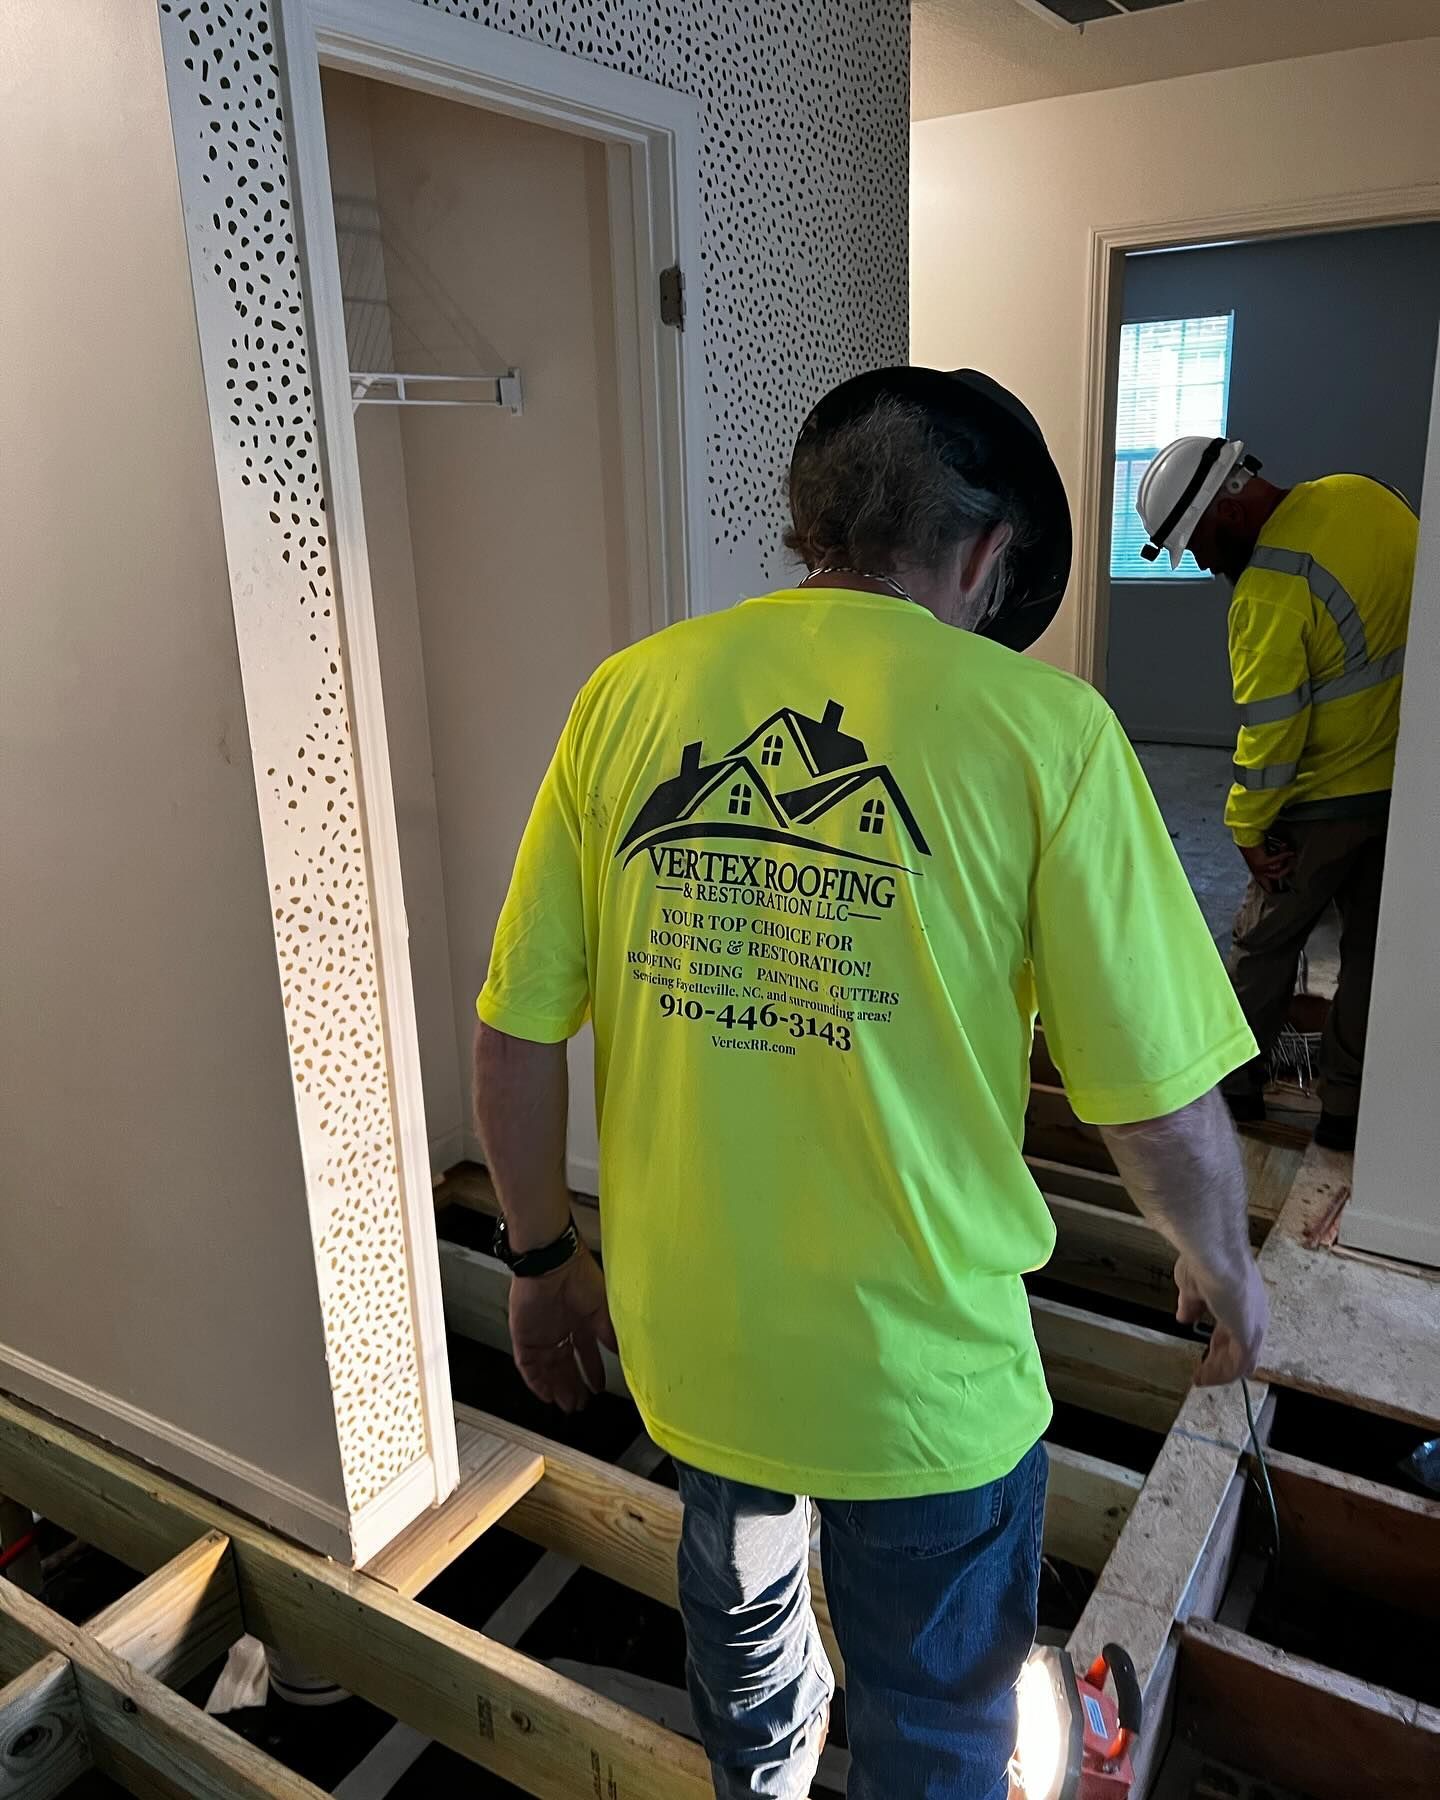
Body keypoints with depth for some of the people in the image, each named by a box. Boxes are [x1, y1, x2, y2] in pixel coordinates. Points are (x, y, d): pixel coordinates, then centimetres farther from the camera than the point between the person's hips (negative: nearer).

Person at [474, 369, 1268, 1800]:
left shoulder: (629, 697, -8)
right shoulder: (1038, 727, -18)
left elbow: (515, 1037, -5)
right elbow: (1163, 1105, -14)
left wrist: (542, 1260, 10)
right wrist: (1223, 1270, 7)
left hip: (683, 1333, 5)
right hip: (917, 1369, -4)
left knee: (737, 1605, 35)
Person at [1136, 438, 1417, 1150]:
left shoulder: (1271, 594, -25)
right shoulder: (1366, 495, -2)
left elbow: (1269, 731, -20)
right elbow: (1412, 598, 11)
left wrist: (1248, 831, -8)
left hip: (1330, 801, -7)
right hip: (1410, 778, 7)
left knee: (1265, 942, 12)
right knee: (1373, 945, 14)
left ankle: (1233, 1078, 27)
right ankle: (1347, 1108, 24)